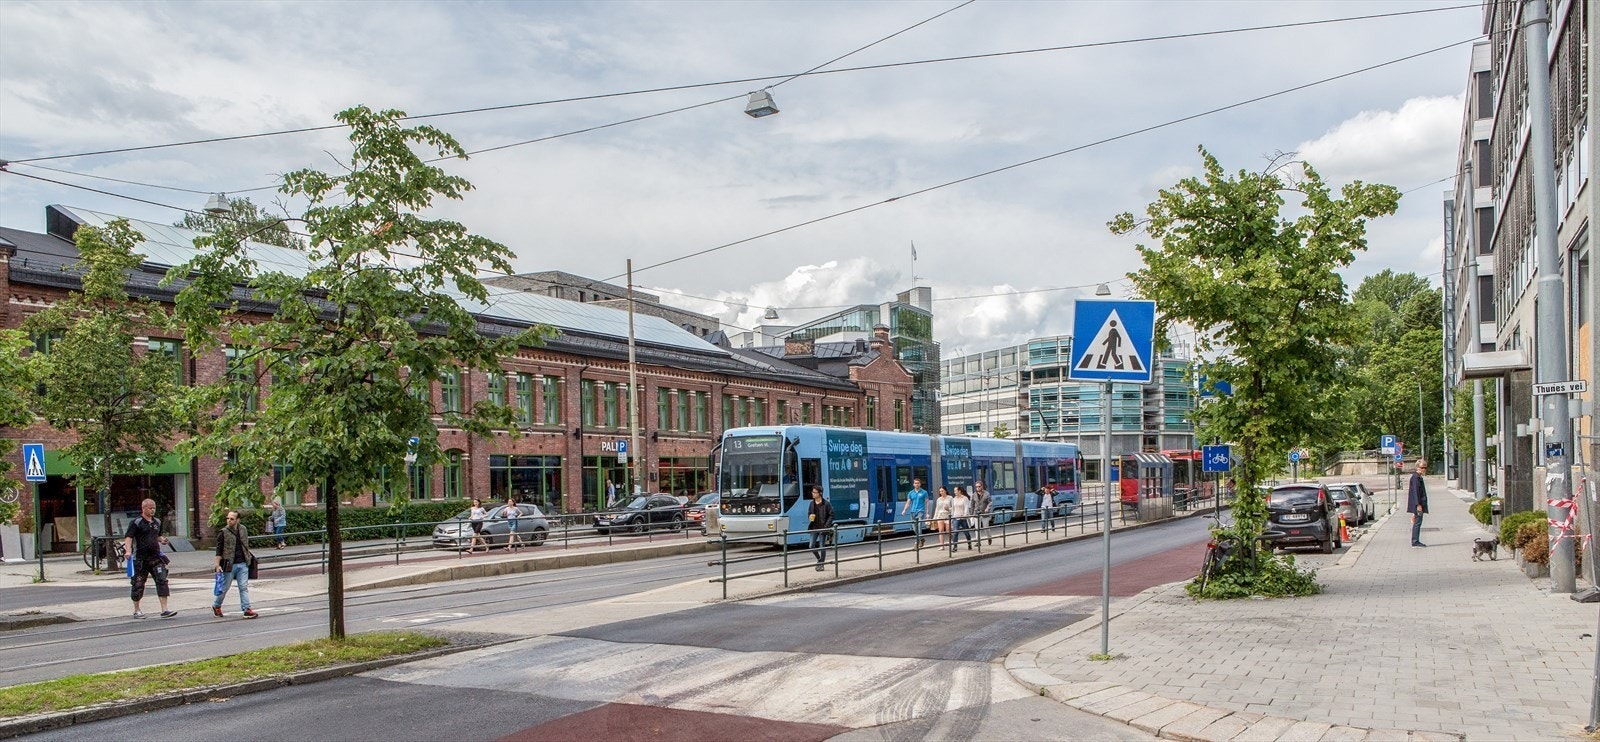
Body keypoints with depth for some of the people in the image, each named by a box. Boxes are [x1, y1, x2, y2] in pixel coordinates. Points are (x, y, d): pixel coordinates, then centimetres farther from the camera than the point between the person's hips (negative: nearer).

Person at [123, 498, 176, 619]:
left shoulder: (157, 522, 13)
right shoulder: (136, 523, -6)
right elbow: (128, 537, -16)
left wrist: (161, 539, 4)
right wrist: (128, 551, -31)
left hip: (155, 557, 5)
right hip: (140, 558, -5)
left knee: (162, 581, -6)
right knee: (138, 584, 5)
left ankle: (164, 610, -7)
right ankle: (136, 610, 22)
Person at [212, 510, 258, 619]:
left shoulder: (243, 529, 6)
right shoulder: (223, 533, -8)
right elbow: (219, 550, -7)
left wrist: (249, 557, 21)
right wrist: (217, 565, -13)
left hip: (243, 564, 4)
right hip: (229, 565, -3)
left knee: (244, 587, 0)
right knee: (224, 587, 9)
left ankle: (247, 609, -2)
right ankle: (216, 606, 31)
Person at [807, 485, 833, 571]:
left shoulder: (826, 504, -10)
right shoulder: (812, 503, 7)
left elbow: (831, 515, -7)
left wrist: (826, 526, -15)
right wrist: (810, 517, -4)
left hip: (822, 528, -5)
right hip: (814, 528, 5)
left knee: (822, 547, 0)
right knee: (812, 546, 4)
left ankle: (821, 564, 13)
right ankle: (819, 559, 28)